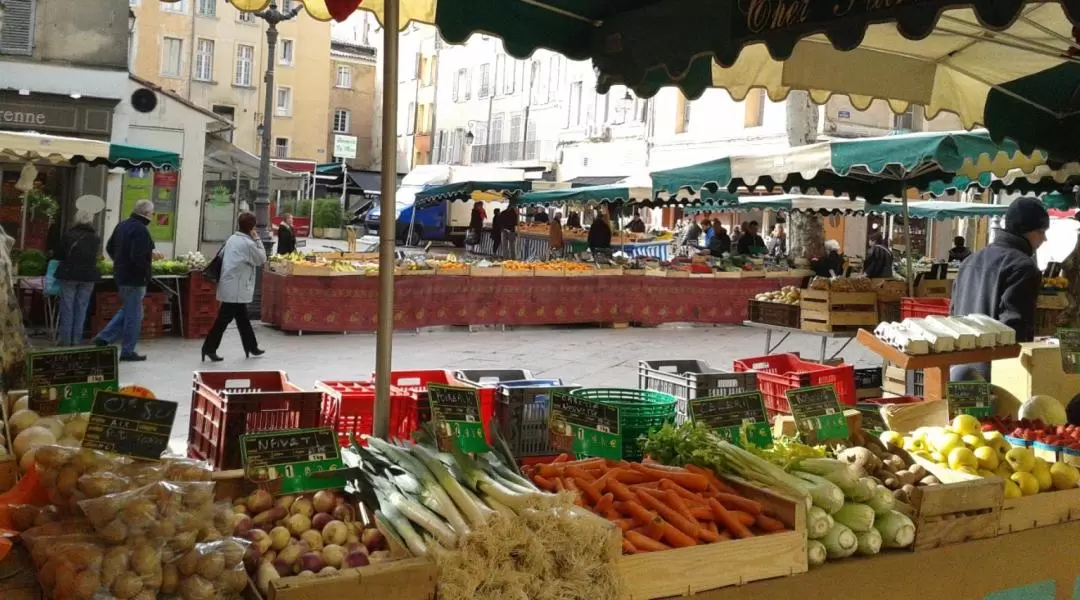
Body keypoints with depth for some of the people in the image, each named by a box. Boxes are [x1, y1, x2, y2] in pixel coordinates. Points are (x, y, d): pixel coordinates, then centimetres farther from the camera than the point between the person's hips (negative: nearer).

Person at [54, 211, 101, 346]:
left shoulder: (68, 234, -4)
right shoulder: (95, 238, 5)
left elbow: (58, 255, 2)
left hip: (69, 273, -2)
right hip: (88, 275, 2)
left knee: (67, 307, 4)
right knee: (81, 307, 6)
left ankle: (65, 340, 4)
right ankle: (76, 340, 6)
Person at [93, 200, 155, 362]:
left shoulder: (123, 225, 9)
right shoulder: (141, 230, -20)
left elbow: (110, 248, 15)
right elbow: (138, 256, -27)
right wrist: (146, 269, -12)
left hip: (120, 274, 9)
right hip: (134, 277, -9)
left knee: (127, 310, 24)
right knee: (134, 314, 1)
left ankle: (104, 337, 17)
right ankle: (128, 351, 8)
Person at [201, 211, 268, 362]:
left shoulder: (232, 239, 9)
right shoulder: (248, 243, -15)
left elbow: (221, 255, 17)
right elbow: (262, 259, -3)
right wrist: (257, 240, 0)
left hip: (231, 287, 9)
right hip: (236, 289, -9)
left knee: (242, 318, 17)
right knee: (224, 318, -4)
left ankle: (251, 347, 27)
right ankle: (209, 348, 0)